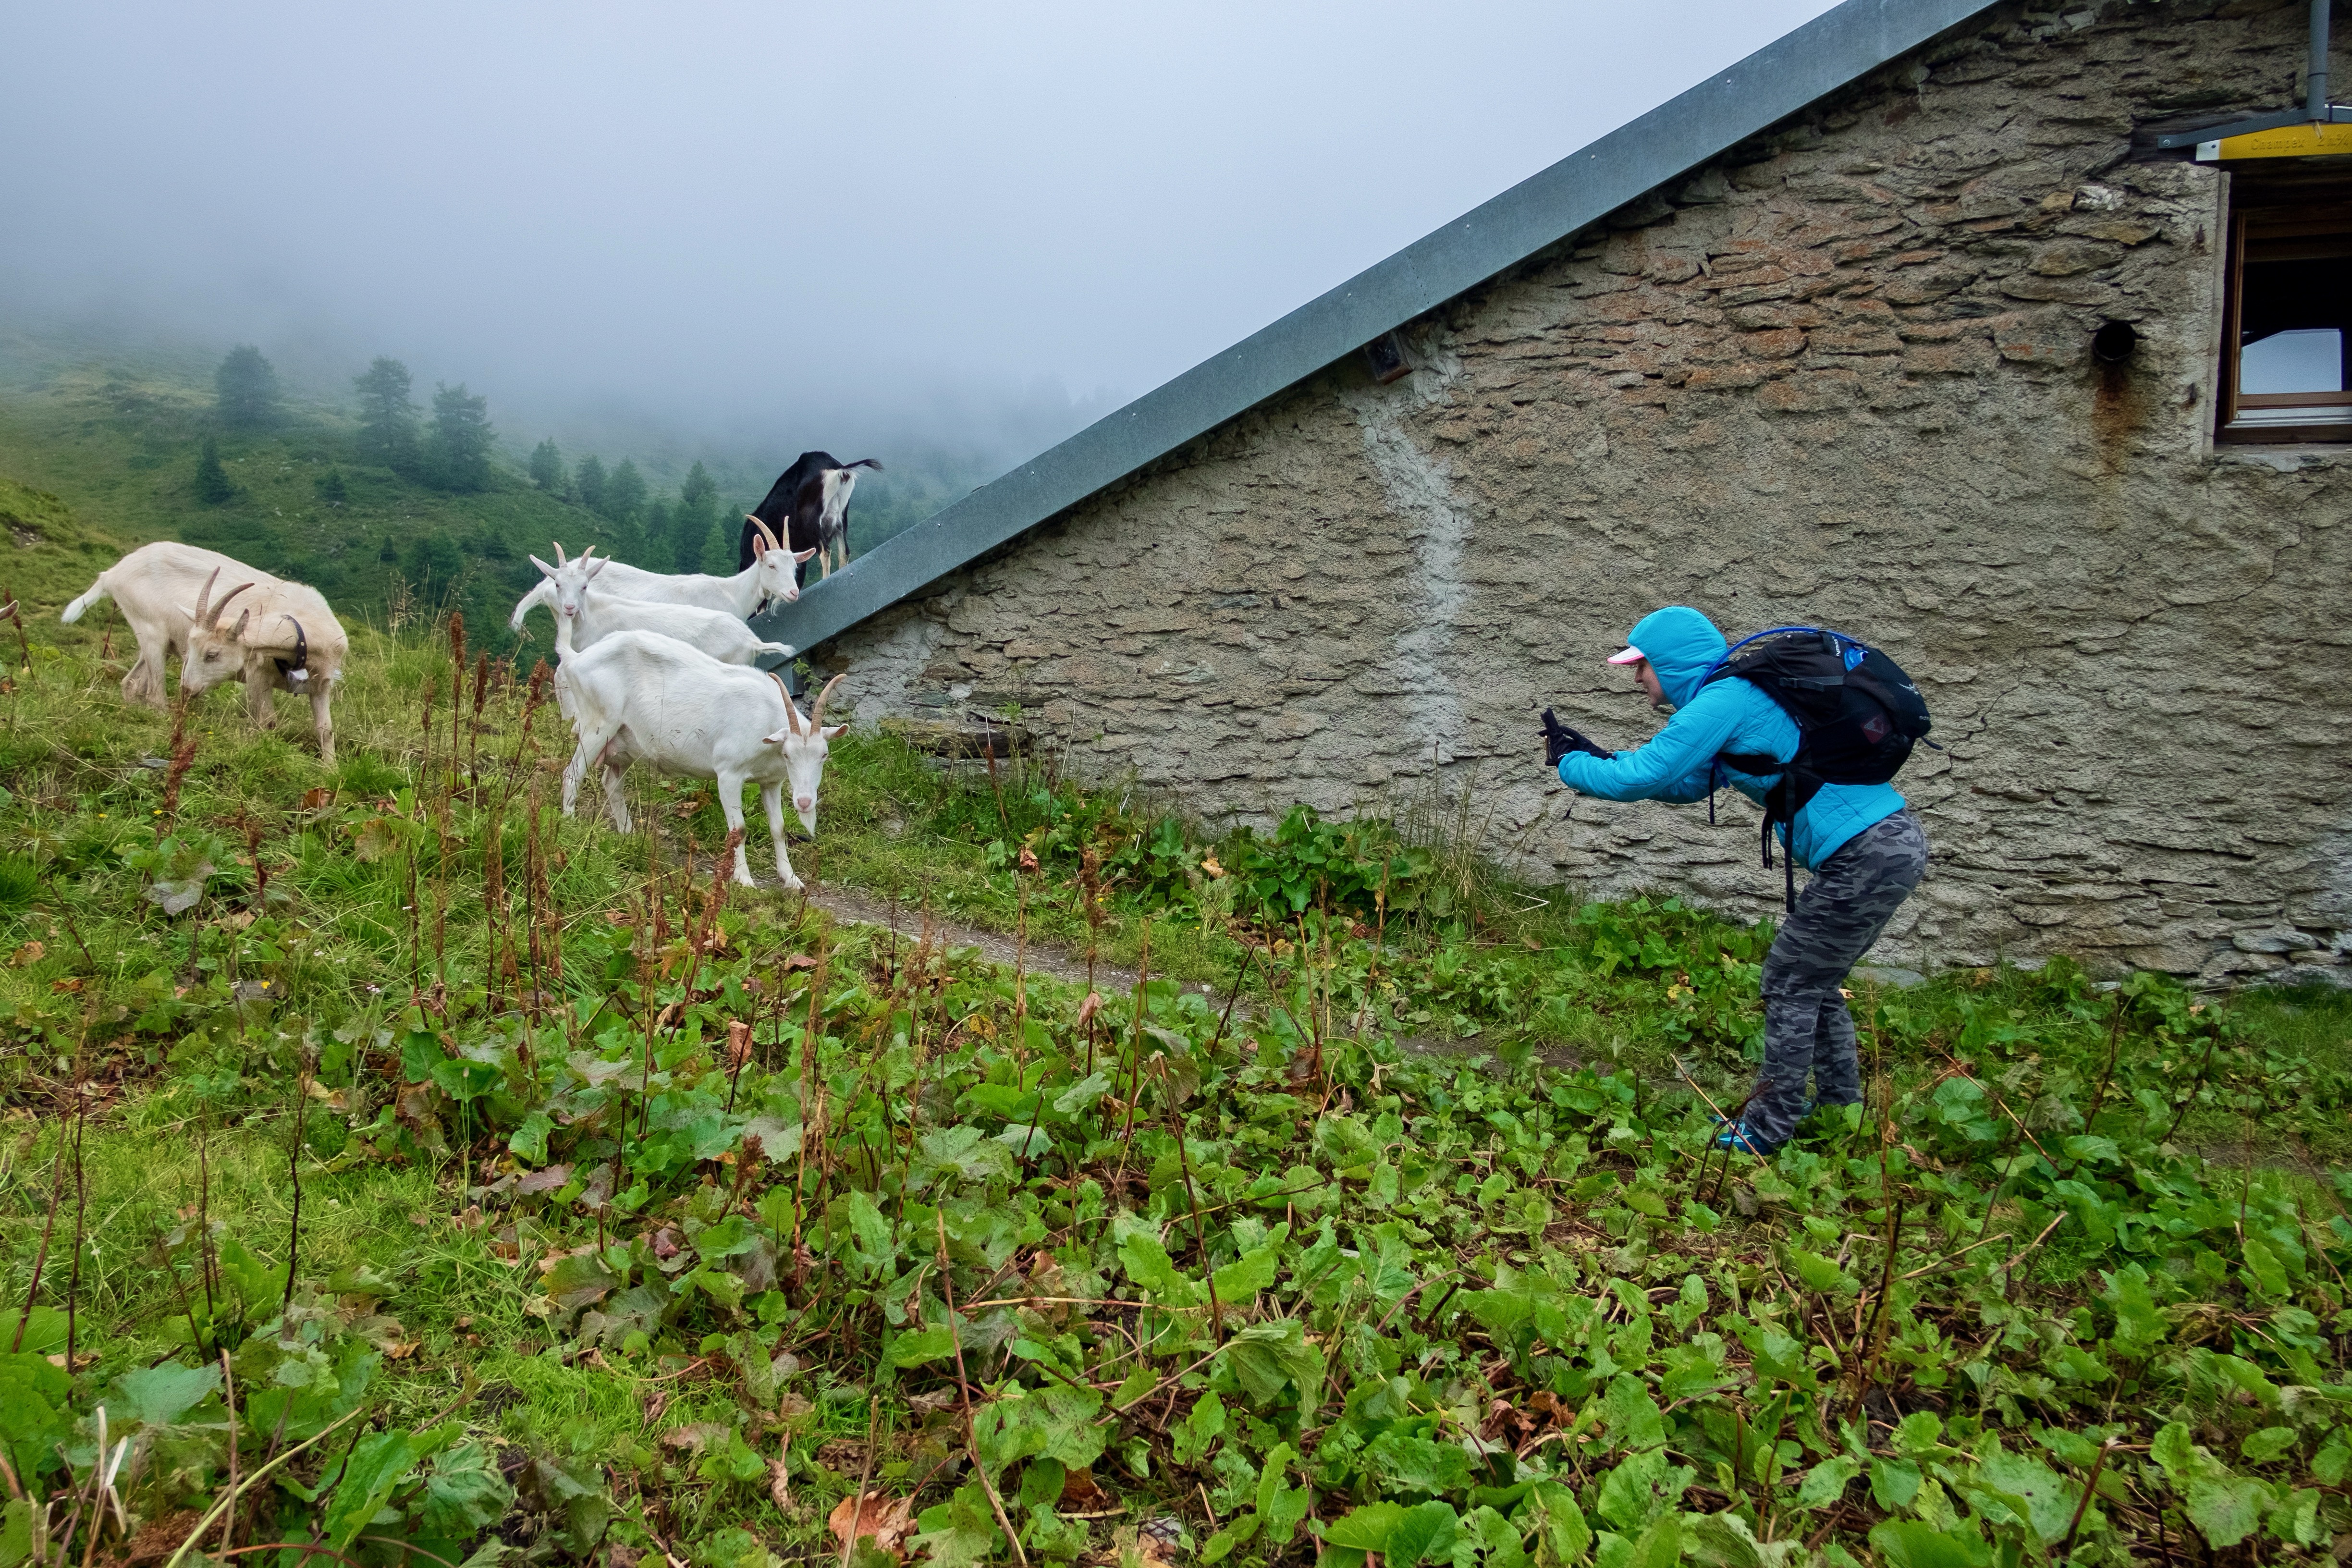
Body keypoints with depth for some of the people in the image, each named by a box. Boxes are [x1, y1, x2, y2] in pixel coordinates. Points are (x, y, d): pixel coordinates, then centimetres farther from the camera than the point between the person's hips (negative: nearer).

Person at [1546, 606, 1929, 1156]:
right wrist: (1594, 754, 18)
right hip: (1893, 843, 10)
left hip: (1868, 856, -10)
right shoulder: (1742, 693, 16)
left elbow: (1640, 778, -15)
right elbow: (1686, 783, 24)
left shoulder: (1723, 700, -15)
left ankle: (1770, 1129, 11)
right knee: (1814, 983, 20)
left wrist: (1571, 766, 3)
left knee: (1790, 984, 1)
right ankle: (1840, 1108, 31)